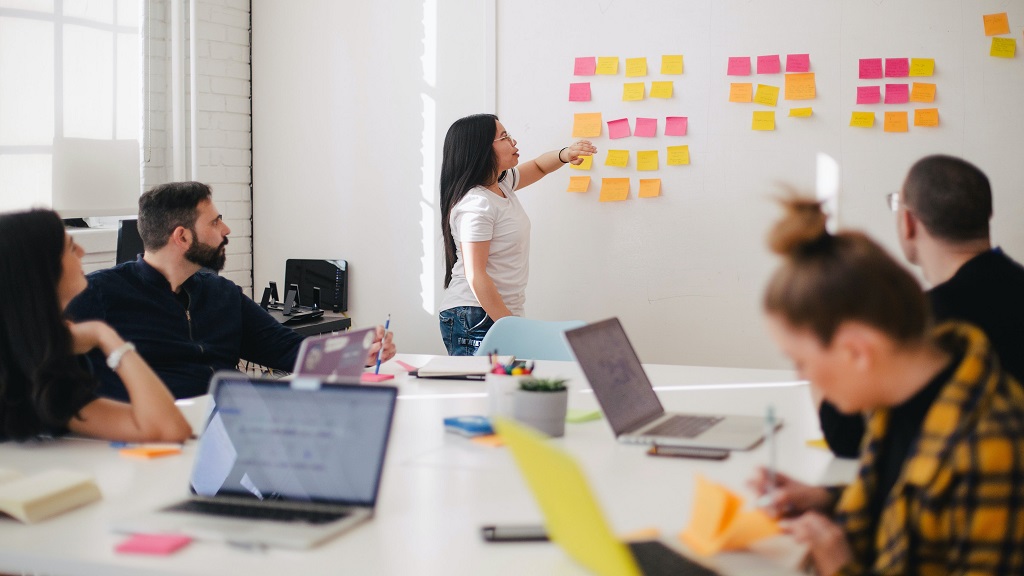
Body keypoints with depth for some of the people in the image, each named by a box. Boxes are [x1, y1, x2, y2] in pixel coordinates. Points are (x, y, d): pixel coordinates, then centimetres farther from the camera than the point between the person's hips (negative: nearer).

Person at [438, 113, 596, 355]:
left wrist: (565, 155, 7)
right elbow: (475, 276, -20)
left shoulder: (501, 184, 11)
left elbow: (538, 167, 30)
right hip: (474, 319, -9)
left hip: (502, 314, 9)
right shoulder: (475, 204, -17)